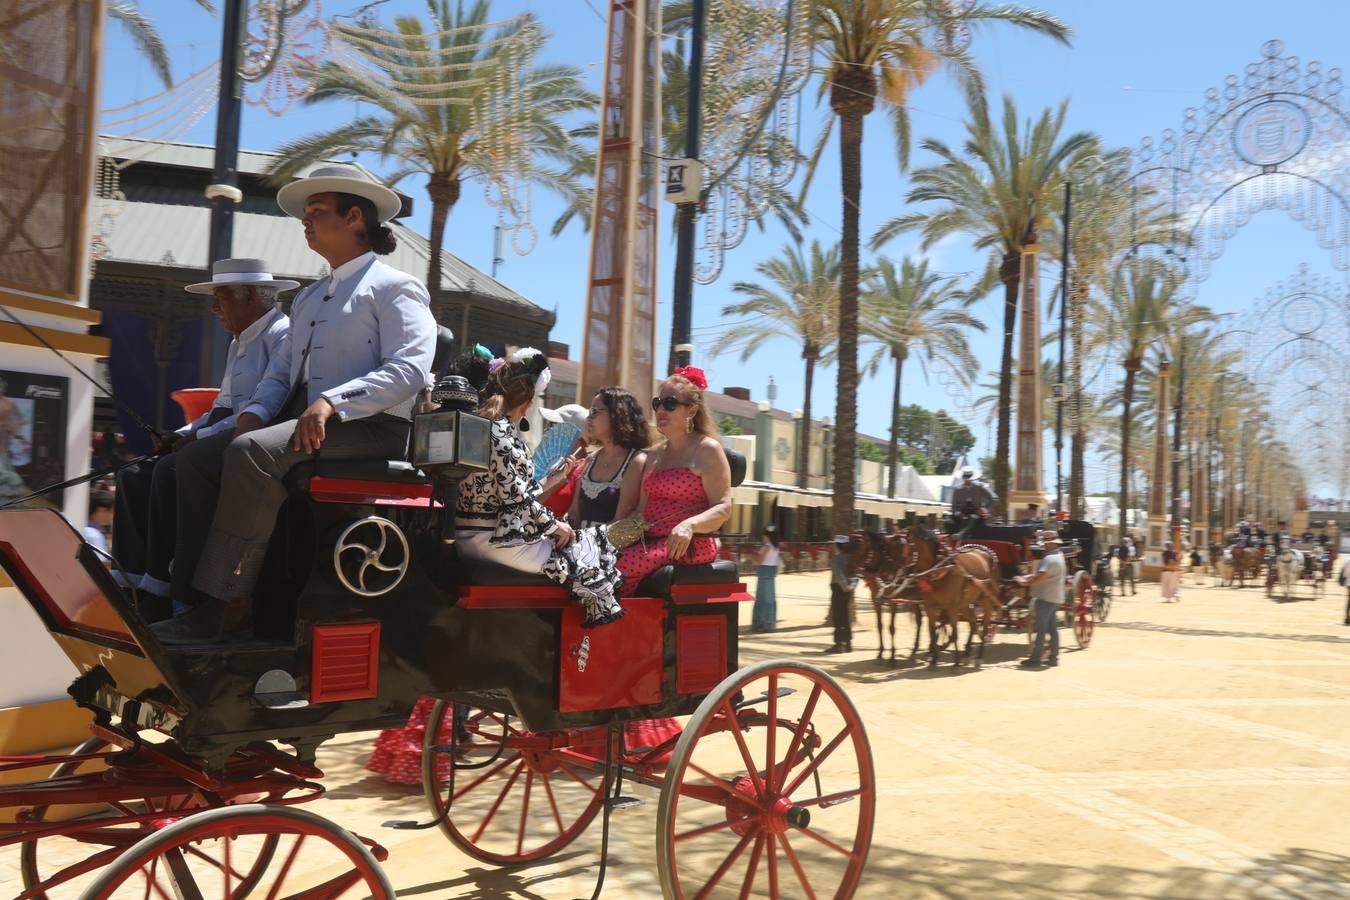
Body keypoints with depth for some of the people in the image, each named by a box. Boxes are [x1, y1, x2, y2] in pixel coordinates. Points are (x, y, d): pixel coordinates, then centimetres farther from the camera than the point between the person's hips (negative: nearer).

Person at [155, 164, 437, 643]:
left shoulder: (394, 288, 0)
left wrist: (332, 401, -26)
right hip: (298, 422, 9)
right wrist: (255, 410, 4)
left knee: (251, 452, -31)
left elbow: (409, 369, -15)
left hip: (367, 428, -8)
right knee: (196, 457, -9)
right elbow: (287, 374, 27)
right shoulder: (308, 299, 27)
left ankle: (227, 604, -27)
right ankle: (194, 596, -14)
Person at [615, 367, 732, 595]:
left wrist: (689, 525, -26)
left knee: (619, 567, -29)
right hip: (651, 542, 7)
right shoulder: (653, 455, 22)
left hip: (688, 547, -6)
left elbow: (723, 508, -8)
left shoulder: (707, 449, 0)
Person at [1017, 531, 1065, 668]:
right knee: (1053, 628, 12)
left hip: (1046, 598, -10)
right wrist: (1026, 577, 7)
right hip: (1055, 598, 10)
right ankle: (1053, 657, 17)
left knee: (1041, 629, -7)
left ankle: (1035, 659, -5)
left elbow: (1041, 578, -26)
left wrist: (1025, 583, -13)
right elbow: (1040, 573, 17)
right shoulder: (1058, 556, 15)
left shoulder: (1050, 559, -19)